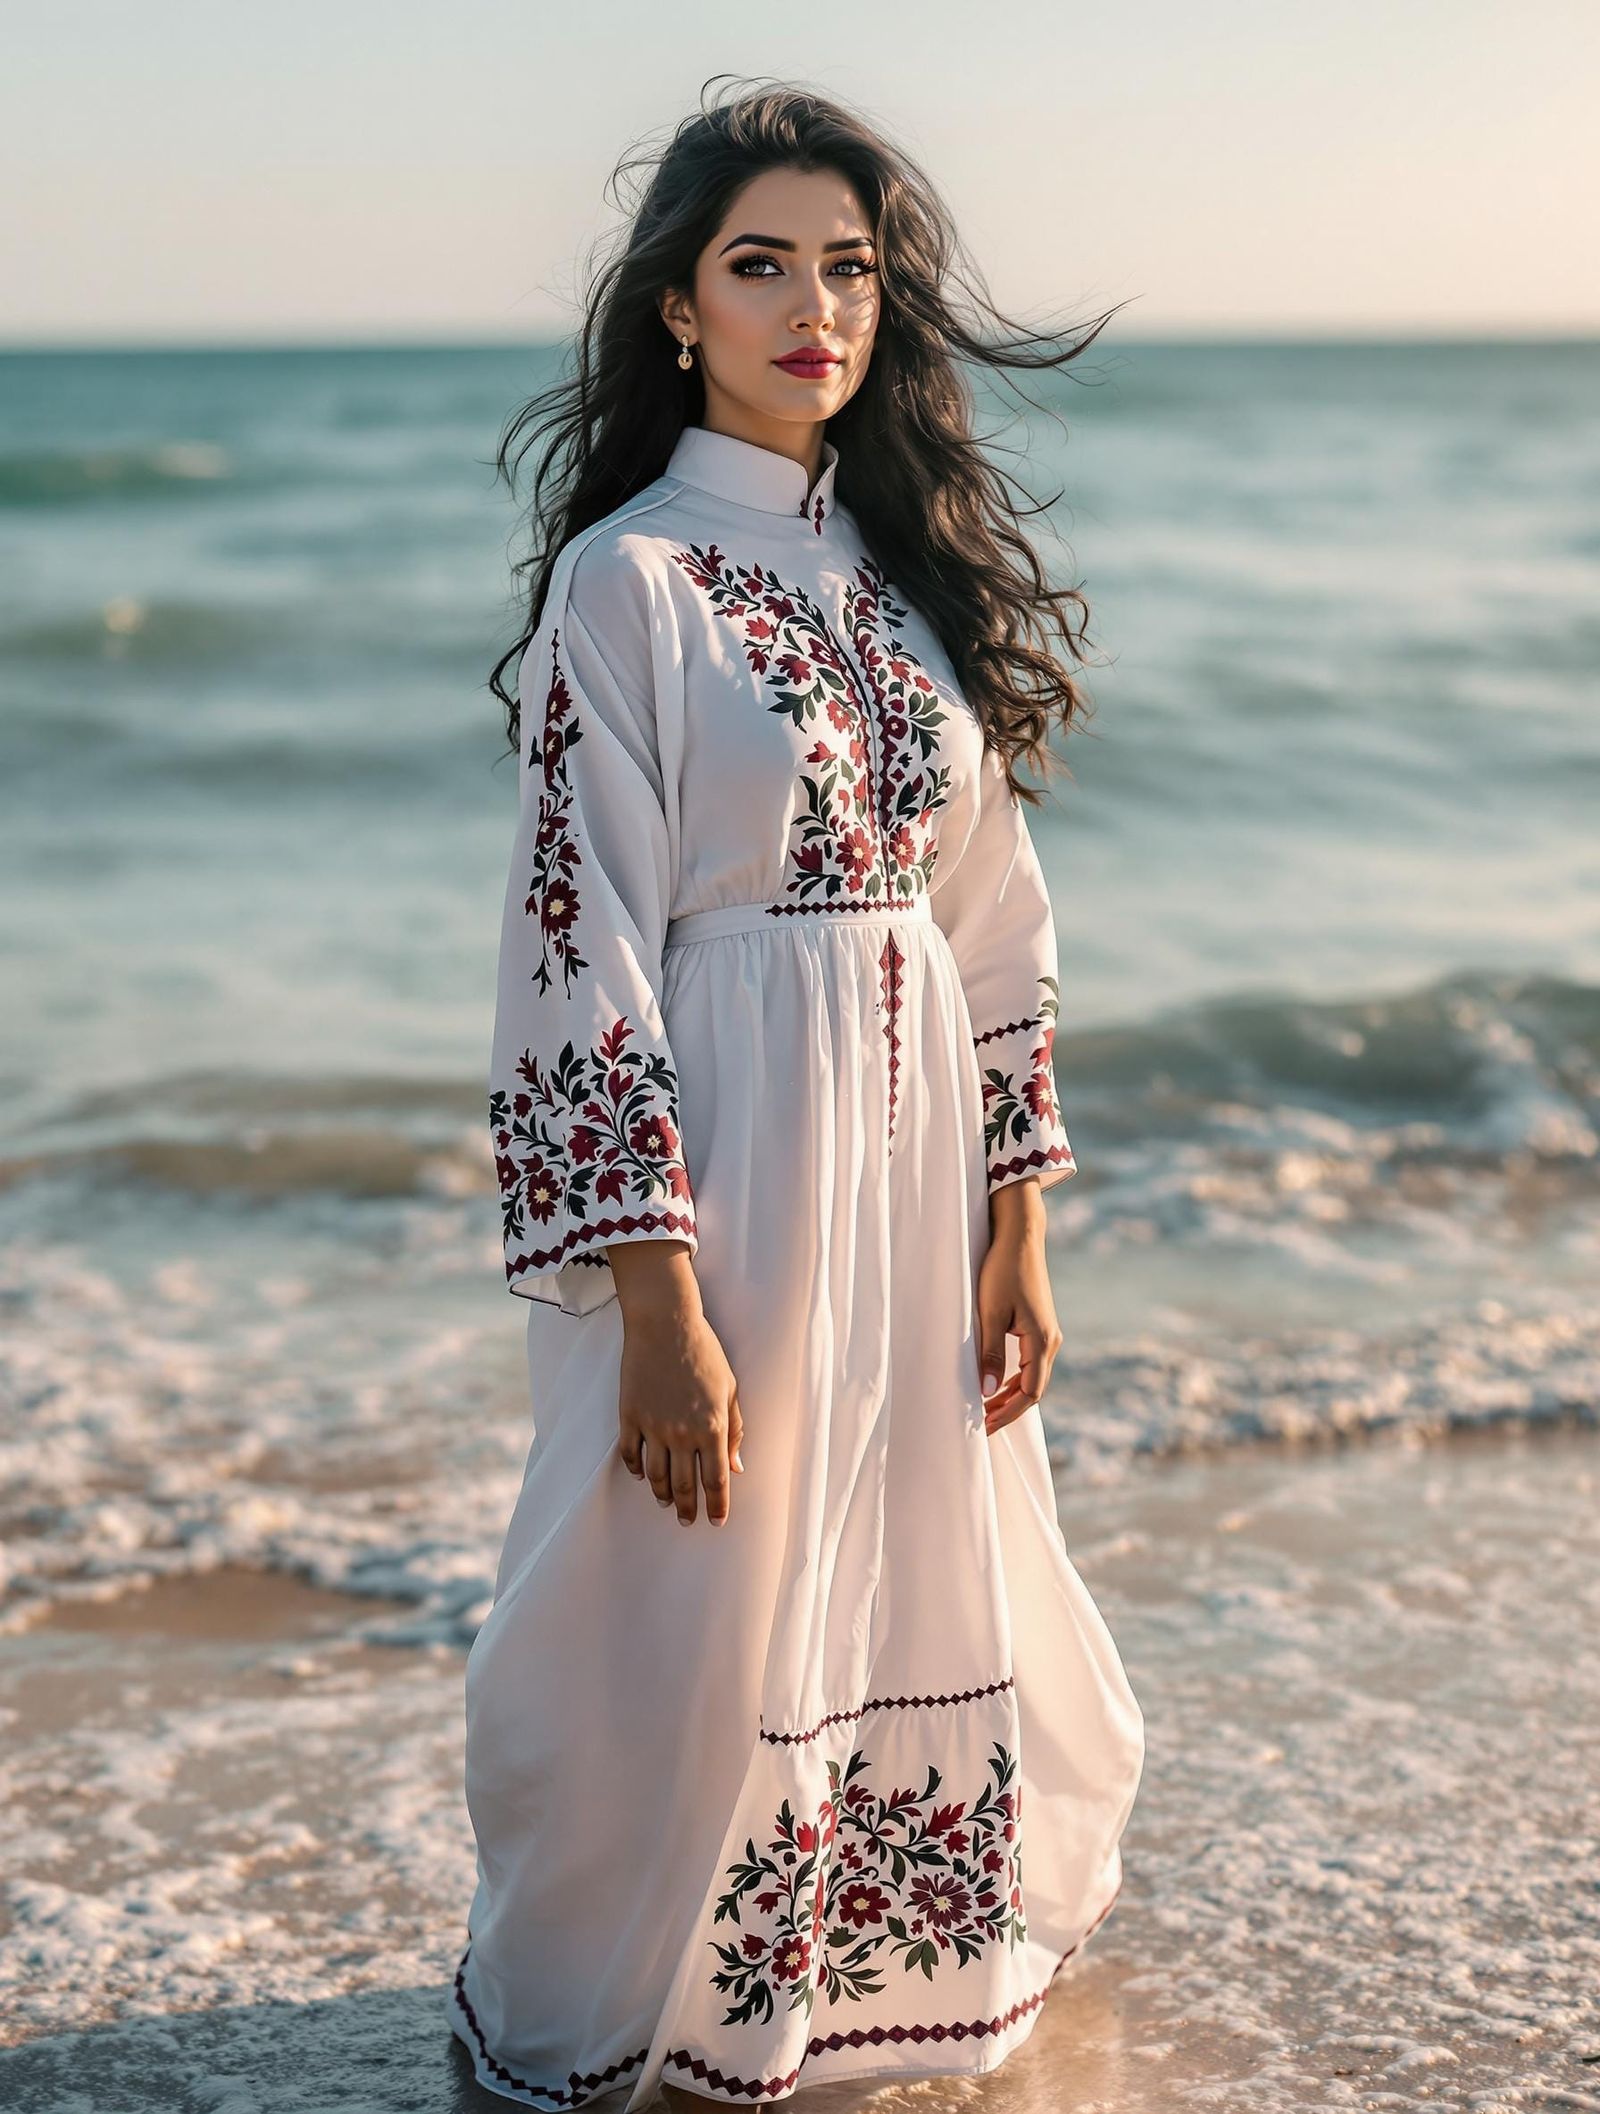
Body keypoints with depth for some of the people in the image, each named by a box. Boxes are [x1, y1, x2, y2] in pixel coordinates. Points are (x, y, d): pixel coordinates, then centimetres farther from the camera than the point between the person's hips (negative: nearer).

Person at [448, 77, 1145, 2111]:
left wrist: (1016, 1220, 5)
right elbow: (584, 949, -13)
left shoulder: (916, 564, 9)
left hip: (919, 1148, 6)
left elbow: (994, 918, 10)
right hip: (714, 1151, -6)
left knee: (924, 1584, 16)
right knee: (697, 1619, 5)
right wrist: (658, 1298, -18)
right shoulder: (632, 579, -9)